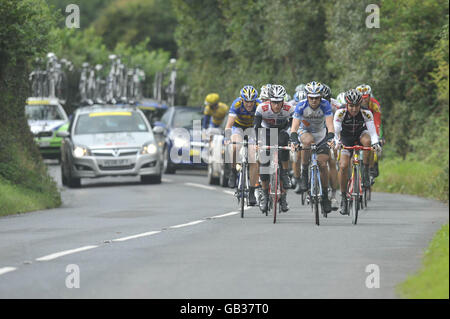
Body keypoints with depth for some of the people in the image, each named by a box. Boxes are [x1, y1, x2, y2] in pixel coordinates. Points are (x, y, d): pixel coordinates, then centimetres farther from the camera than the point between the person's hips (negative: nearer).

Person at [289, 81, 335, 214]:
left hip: (321, 134, 1)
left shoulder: (325, 105, -24)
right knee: (308, 141, -37)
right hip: (305, 131, -1)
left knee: (322, 164, -10)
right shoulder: (301, 106, -25)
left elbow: (330, 125, -31)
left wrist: (330, 138, -50)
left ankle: (325, 195, 7)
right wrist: (294, 141, -48)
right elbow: (294, 126, -30)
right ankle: (304, 173, -21)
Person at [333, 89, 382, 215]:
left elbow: (372, 131, -31)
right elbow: (335, 131, -31)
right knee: (343, 166, -19)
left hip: (360, 135, 0)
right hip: (346, 140, 0)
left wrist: (376, 143, -50)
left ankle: (366, 172, -20)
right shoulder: (340, 113, -26)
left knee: (367, 140, -36)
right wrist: (336, 142, -50)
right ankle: (343, 197, -4)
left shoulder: (366, 114, -26)